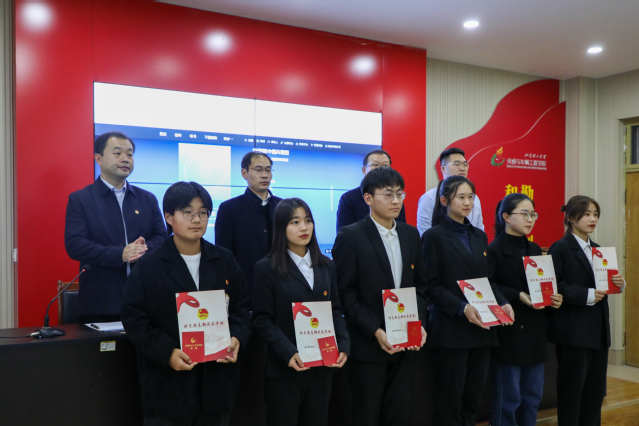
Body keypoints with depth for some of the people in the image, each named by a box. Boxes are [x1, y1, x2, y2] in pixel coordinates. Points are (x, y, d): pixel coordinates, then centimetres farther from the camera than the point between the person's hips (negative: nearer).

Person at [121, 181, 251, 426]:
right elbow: (134, 318, -7)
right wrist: (166, 352, -18)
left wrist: (237, 338, -9)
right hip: (168, 382, -3)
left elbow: (241, 307, 9)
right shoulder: (149, 266, -5)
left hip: (217, 378, 3)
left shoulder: (225, 261, 5)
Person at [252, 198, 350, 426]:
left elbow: (336, 310, 9)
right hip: (284, 370, -4)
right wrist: (288, 353, -20)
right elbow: (262, 319, -9)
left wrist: (343, 345, -7)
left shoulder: (326, 266, 9)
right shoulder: (267, 268, -5)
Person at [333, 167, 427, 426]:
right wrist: (376, 331, -17)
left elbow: (420, 285, 12)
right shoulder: (350, 237, -9)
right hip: (369, 345, -5)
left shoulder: (411, 235, 9)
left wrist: (419, 323, -3)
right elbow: (345, 293, -12)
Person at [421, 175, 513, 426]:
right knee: (450, 399, 2)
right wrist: (462, 308, -22)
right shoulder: (434, 236, -5)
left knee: (473, 397, 11)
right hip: (450, 330, -6)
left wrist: (502, 303, -3)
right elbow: (431, 286, -10)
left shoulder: (480, 236, 14)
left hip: (481, 329, 6)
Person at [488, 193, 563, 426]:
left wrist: (552, 297, -5)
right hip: (508, 332, -7)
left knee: (533, 394, 14)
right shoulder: (494, 250, -10)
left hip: (534, 331, 7)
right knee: (507, 397, 2)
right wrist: (518, 296, -24)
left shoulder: (535, 249, 12)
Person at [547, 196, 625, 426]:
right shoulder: (561, 248, -10)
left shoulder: (596, 249, 14)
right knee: (572, 389, 2)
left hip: (598, 329, 7)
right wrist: (586, 295, -22)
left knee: (596, 389, 12)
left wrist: (618, 283, -4)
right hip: (573, 330, -7)